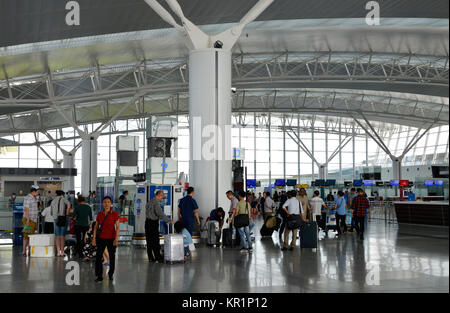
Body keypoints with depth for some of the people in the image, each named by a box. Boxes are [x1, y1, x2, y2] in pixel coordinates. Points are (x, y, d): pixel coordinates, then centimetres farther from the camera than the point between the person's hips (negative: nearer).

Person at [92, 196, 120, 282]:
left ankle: (111, 274, 27)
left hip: (111, 238, -2)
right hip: (101, 238, 2)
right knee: (98, 256, -5)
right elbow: (96, 227, 8)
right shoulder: (99, 214, 3)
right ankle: (99, 276, 3)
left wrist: (116, 239, -17)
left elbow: (117, 227, -7)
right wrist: (94, 238, 1)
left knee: (112, 256, 9)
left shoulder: (114, 214, -6)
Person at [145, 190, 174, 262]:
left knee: (149, 241, 9)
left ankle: (150, 258, 12)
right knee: (155, 241, -6)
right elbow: (160, 213, -21)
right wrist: (169, 221, -17)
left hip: (148, 222, 9)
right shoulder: (156, 203, -14)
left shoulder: (150, 202, 15)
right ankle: (158, 257, -4)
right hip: (153, 222, -9)